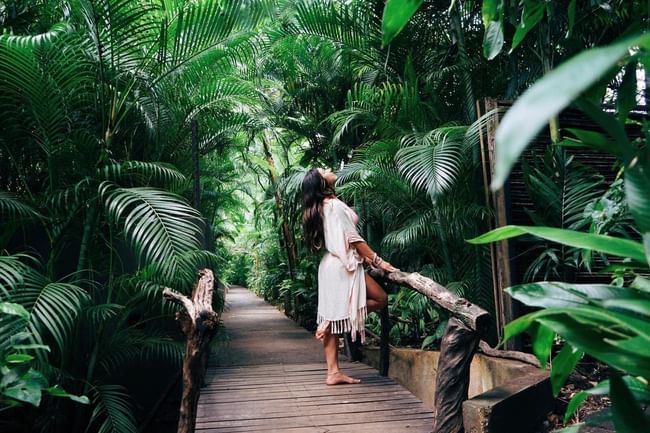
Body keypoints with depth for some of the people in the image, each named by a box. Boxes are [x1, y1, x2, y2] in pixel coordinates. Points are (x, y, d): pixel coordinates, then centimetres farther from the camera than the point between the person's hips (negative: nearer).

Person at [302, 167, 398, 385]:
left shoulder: (319, 208, 15)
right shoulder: (335, 205, -12)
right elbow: (353, 238, -15)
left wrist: (365, 257, 16)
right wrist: (377, 261, -11)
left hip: (331, 265, 9)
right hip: (344, 265, -9)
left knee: (332, 316, 7)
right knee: (380, 298, 3)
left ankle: (333, 372, 9)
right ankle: (330, 320, -4)